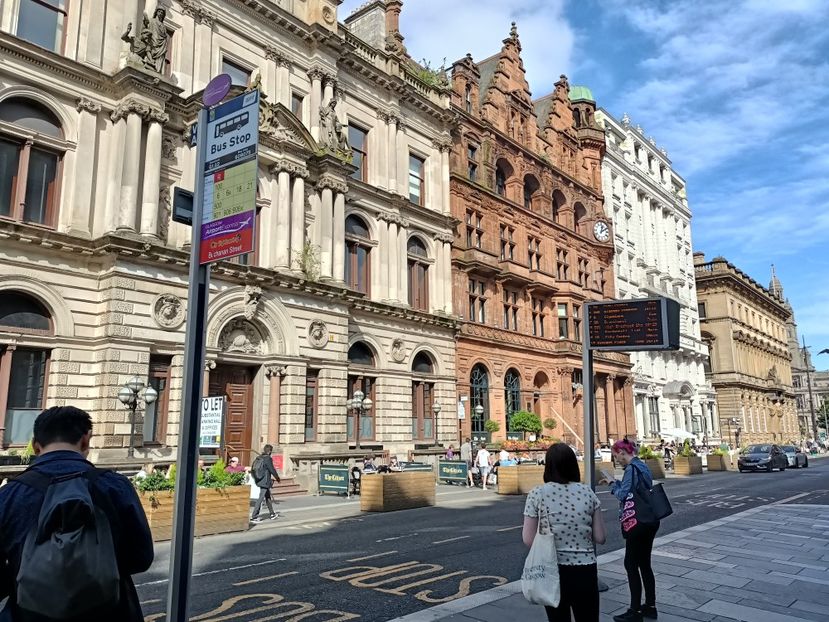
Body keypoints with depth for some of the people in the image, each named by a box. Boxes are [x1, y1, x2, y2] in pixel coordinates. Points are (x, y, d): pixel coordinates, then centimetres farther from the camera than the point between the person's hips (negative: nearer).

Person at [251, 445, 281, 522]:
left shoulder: (258, 458, 8)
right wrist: (277, 478, 1)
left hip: (259, 480, 9)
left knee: (268, 497, 19)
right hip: (265, 482, -9)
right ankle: (254, 516, -4)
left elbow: (253, 468, 15)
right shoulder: (268, 459, -16)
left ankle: (272, 514, 30)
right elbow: (272, 470, -14)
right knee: (261, 498, -5)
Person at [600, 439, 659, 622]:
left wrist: (613, 485, -2)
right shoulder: (642, 465, 11)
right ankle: (650, 606, 24)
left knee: (631, 564, -1)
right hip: (650, 521, 9)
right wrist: (615, 483, 11)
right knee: (644, 563, 16)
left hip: (637, 523, -9)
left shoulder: (631, 468, -17)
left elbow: (623, 495, -19)